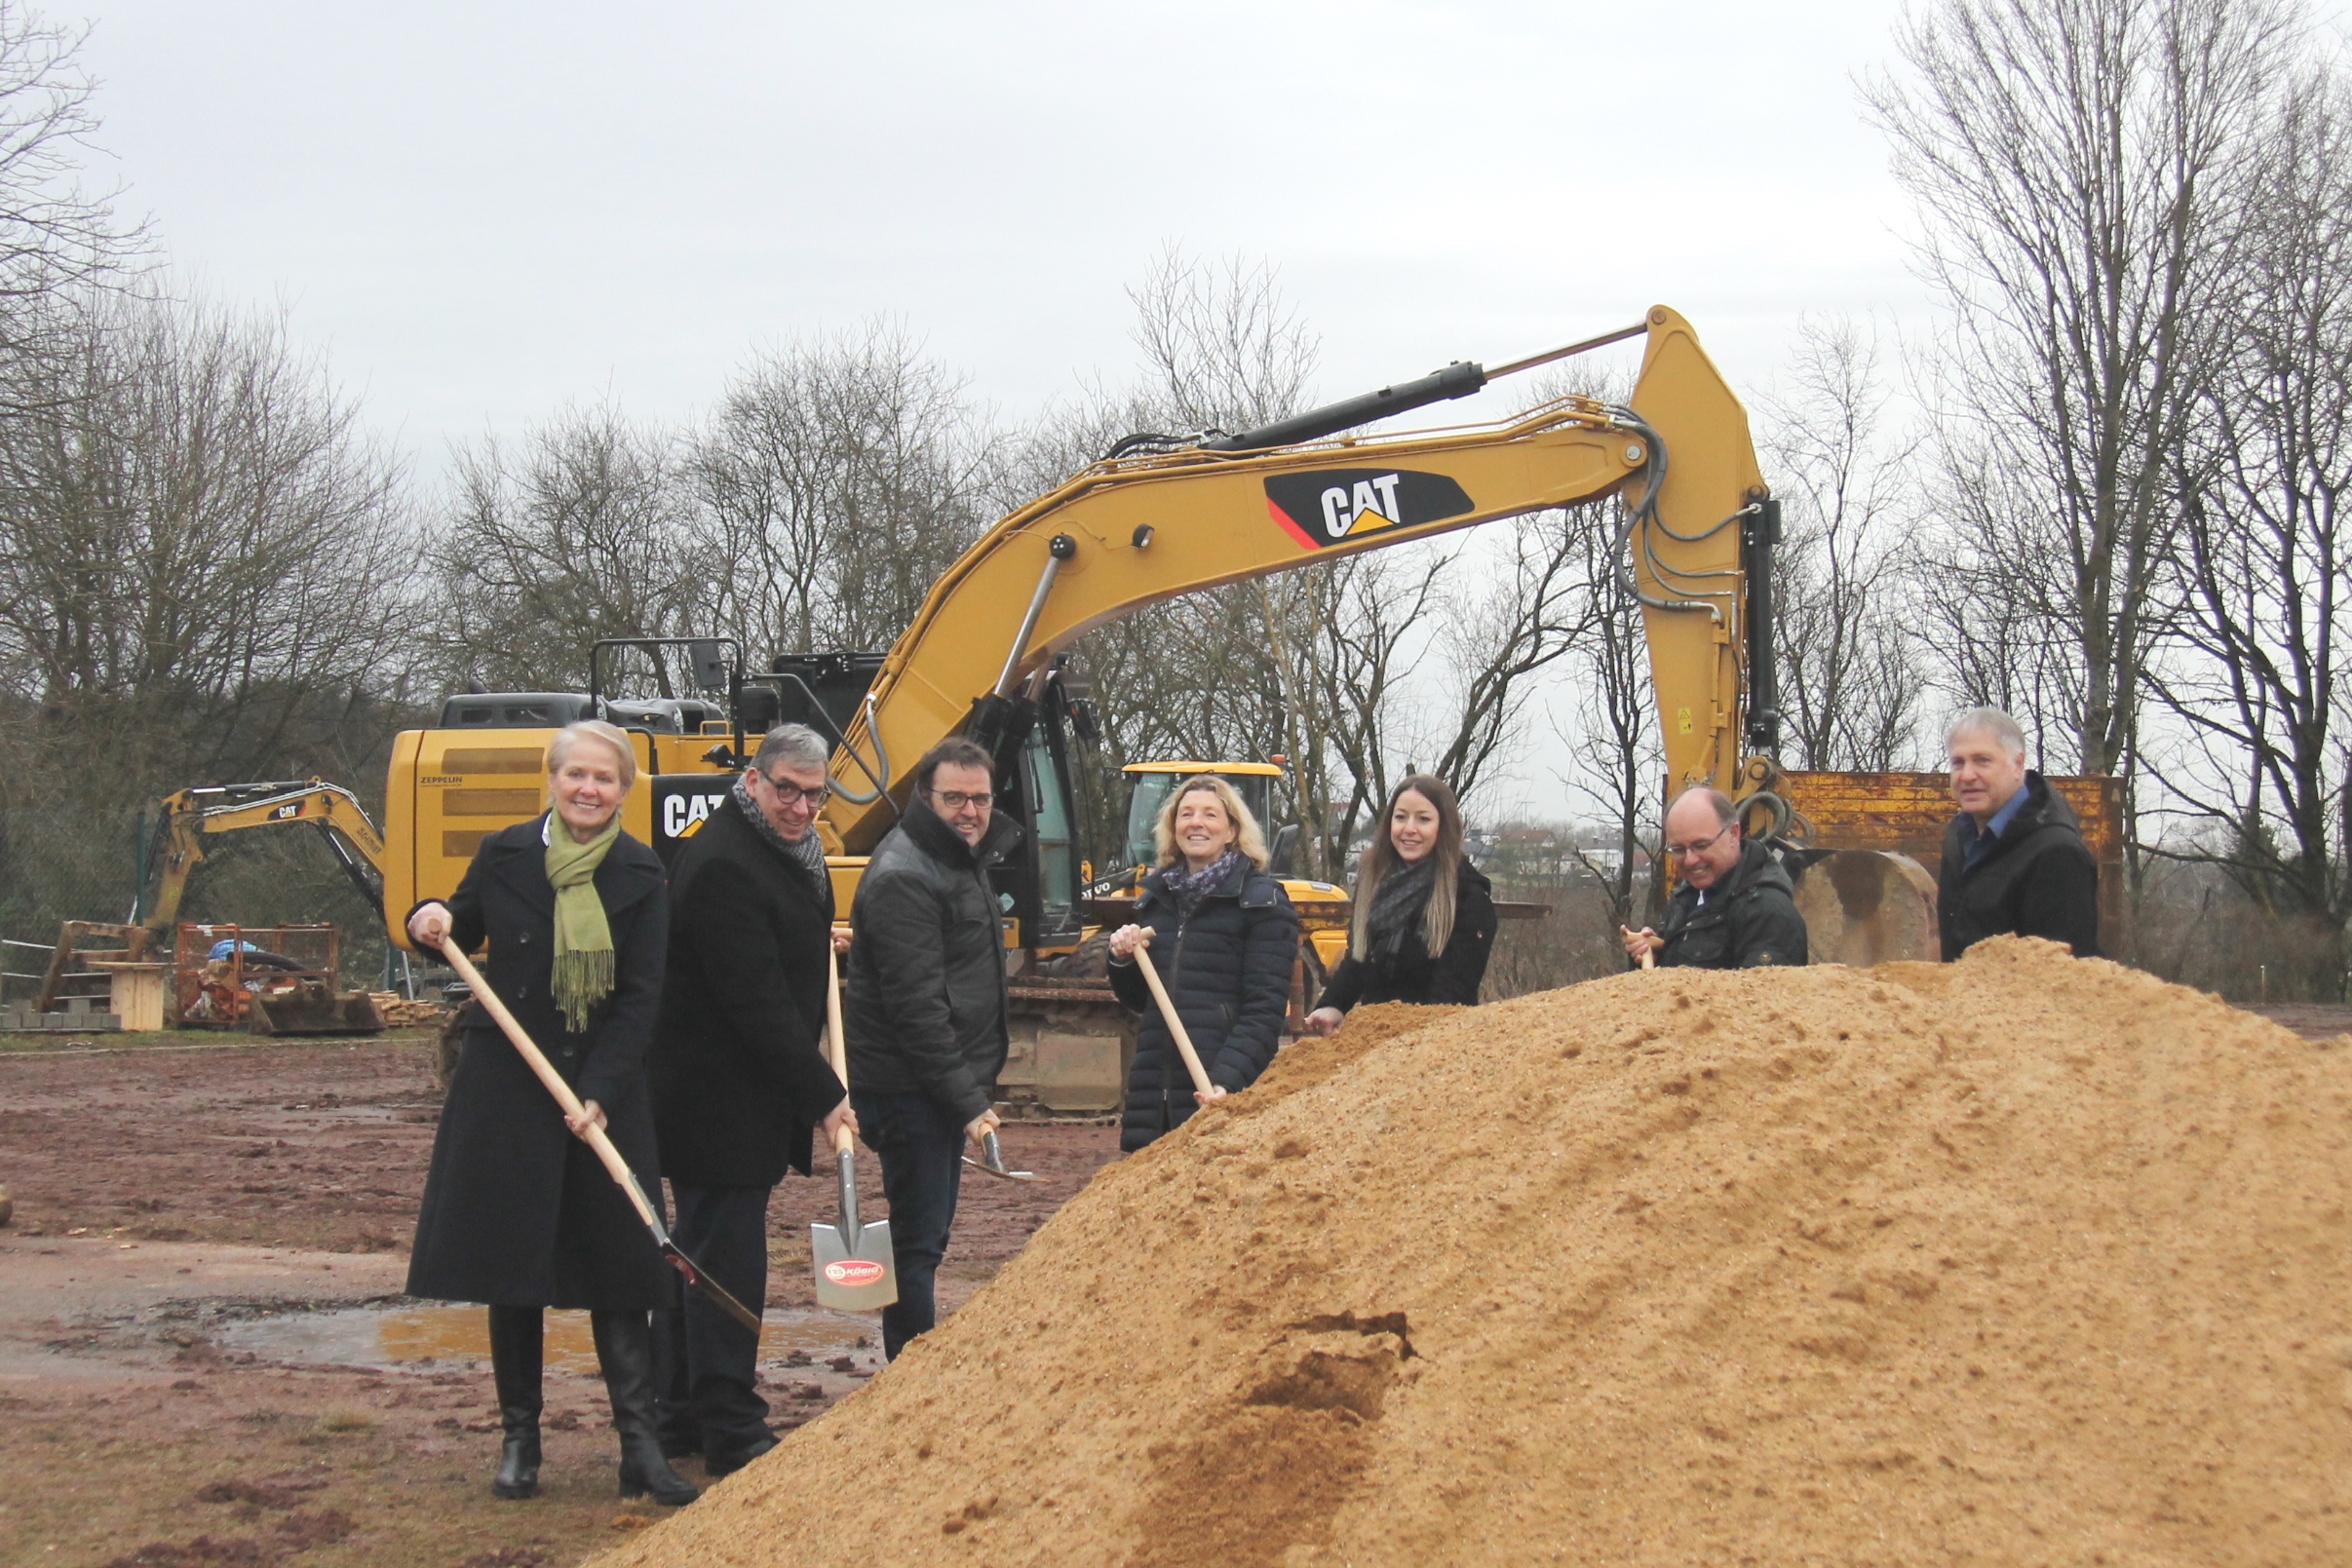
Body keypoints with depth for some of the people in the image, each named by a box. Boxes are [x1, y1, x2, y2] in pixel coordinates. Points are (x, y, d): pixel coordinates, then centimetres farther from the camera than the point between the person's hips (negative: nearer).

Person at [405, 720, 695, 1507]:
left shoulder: (641, 876, -2)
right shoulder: (504, 854, 1)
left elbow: (641, 999, -5)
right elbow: (460, 934, 14)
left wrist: (601, 1094, -15)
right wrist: (431, 922, -10)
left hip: (605, 1089, -1)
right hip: (504, 1085, 1)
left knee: (618, 1263, -3)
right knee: (510, 1264, 4)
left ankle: (640, 1444, 0)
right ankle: (519, 1440, 14)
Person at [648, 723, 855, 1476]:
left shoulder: (789, 852, 11)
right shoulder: (722, 865, -21)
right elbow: (757, 999, -24)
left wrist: (816, 940, 16)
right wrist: (823, 1096, -22)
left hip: (747, 1095, 11)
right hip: (719, 1096, -11)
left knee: (700, 1247, 15)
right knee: (724, 1253, -7)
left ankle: (678, 1417, 24)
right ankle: (730, 1433, -3)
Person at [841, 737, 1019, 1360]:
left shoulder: (966, 860, 13)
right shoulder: (903, 877, -19)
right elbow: (916, 1006, -23)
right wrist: (966, 1102, -22)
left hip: (950, 1087, 10)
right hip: (910, 1091, -10)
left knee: (927, 1236, 16)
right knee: (917, 1241, -6)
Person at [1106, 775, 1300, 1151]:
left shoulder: (1261, 902, -3)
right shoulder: (1156, 897, 15)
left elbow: (1264, 1012, -10)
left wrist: (1227, 1081, -22)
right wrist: (1124, 961, 2)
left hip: (1222, 1095, -5)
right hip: (1155, 1089, 5)